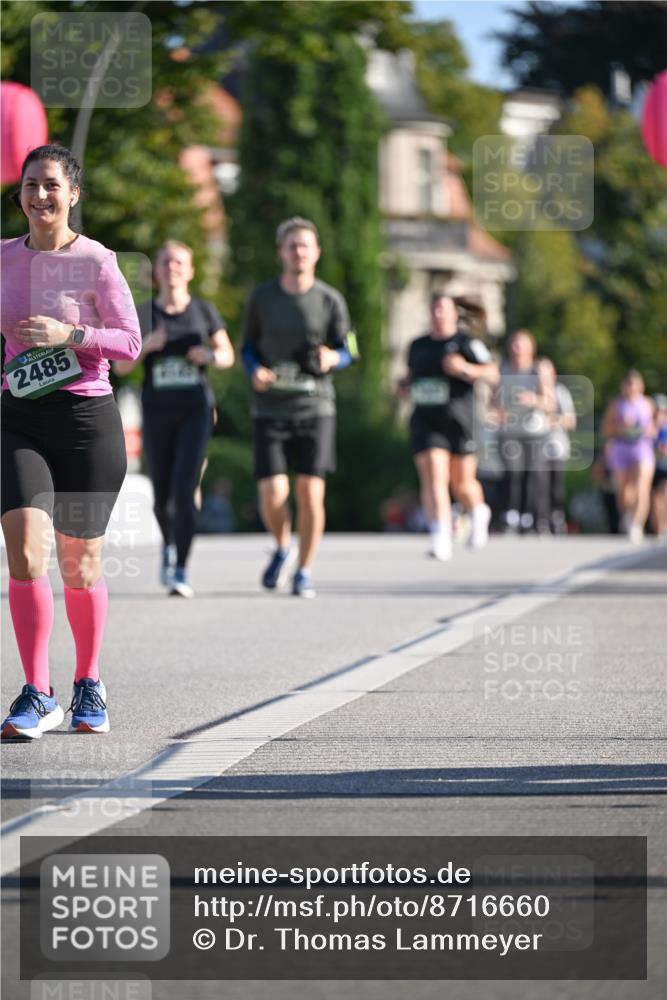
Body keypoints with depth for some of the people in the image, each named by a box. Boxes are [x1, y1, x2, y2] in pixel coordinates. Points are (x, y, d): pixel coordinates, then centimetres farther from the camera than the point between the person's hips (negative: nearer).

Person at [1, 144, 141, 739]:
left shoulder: (97, 262, -5)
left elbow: (131, 343, -6)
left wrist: (68, 335, -18)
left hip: (87, 420, -2)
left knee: (80, 565, 7)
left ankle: (89, 686, 27)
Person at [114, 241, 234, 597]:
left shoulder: (204, 311, 2)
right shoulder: (142, 314, 2)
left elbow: (228, 355, 11)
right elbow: (121, 366, 0)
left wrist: (209, 356, -12)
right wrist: (146, 346, -19)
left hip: (196, 410, -1)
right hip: (157, 412, 2)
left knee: (184, 489, -16)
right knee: (162, 496, 9)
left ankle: (180, 571, -15)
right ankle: (170, 543, 42)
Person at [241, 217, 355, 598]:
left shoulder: (331, 301, 1)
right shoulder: (262, 297, 3)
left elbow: (348, 352, 9)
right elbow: (249, 345, 14)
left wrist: (331, 358, -14)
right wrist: (256, 370, -8)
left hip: (315, 408, 0)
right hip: (270, 409, 0)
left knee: (311, 494, -4)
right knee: (273, 496, -9)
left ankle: (304, 570, 13)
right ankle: (283, 548, 22)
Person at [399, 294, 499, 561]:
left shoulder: (467, 343, -1)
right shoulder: (418, 346, 13)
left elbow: (492, 375, -9)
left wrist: (465, 369, -25)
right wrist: (405, 384, 8)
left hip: (459, 423, -2)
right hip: (426, 422, 2)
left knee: (463, 483, 9)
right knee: (433, 476, -15)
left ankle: (479, 514, 43)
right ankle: (441, 538, -22)